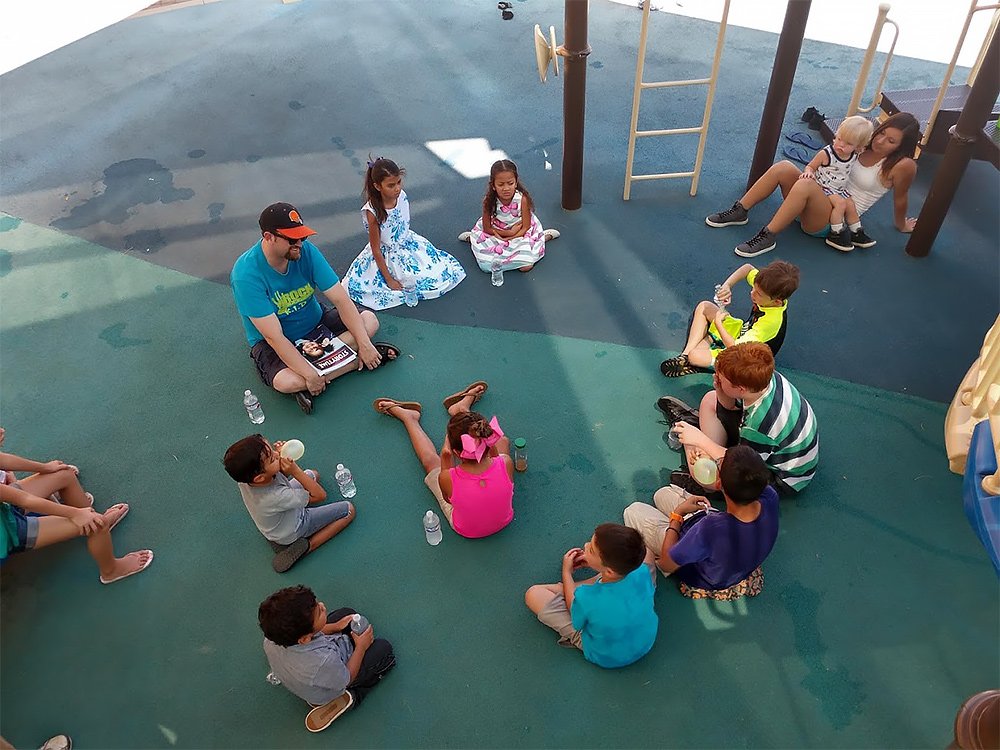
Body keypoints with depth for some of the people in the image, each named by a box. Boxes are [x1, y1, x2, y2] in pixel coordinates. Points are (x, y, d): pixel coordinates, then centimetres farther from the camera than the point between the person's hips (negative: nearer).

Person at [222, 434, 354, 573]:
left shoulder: (246, 476, -29)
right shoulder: (277, 497, -46)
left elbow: (282, 474, -8)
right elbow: (320, 495, -30)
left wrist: (280, 458, -30)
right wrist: (295, 471, -40)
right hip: (291, 532, -6)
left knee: (313, 474, 21)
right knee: (349, 510, -2)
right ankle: (306, 546, -4)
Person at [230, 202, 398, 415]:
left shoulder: (306, 251, -16)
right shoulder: (246, 274, -28)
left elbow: (341, 300, -16)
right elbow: (274, 336, -30)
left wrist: (364, 344, -25)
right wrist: (310, 375, -35)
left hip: (314, 321, 5)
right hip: (272, 343, -4)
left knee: (369, 319, -11)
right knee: (286, 381, -35)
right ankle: (356, 360, -19)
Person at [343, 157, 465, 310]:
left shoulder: (402, 197, -14)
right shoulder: (373, 212, -29)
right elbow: (376, 249, -21)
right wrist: (389, 279, -19)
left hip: (409, 244, 5)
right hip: (388, 255, -4)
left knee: (447, 273, 1)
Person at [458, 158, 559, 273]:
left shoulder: (522, 199, -27)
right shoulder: (489, 201, -24)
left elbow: (526, 227, -18)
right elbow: (487, 228, -15)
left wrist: (510, 238, -29)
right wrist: (509, 232, -25)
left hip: (520, 232, -1)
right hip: (496, 231, 1)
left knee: (526, 265, -16)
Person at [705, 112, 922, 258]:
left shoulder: (902, 166, -9)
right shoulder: (866, 145, 8)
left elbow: (900, 199, 2)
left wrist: (901, 225, 16)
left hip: (836, 219, -6)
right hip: (822, 198, 6)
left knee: (805, 185, -36)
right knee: (783, 168, -19)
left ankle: (767, 237, -32)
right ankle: (739, 212, -13)